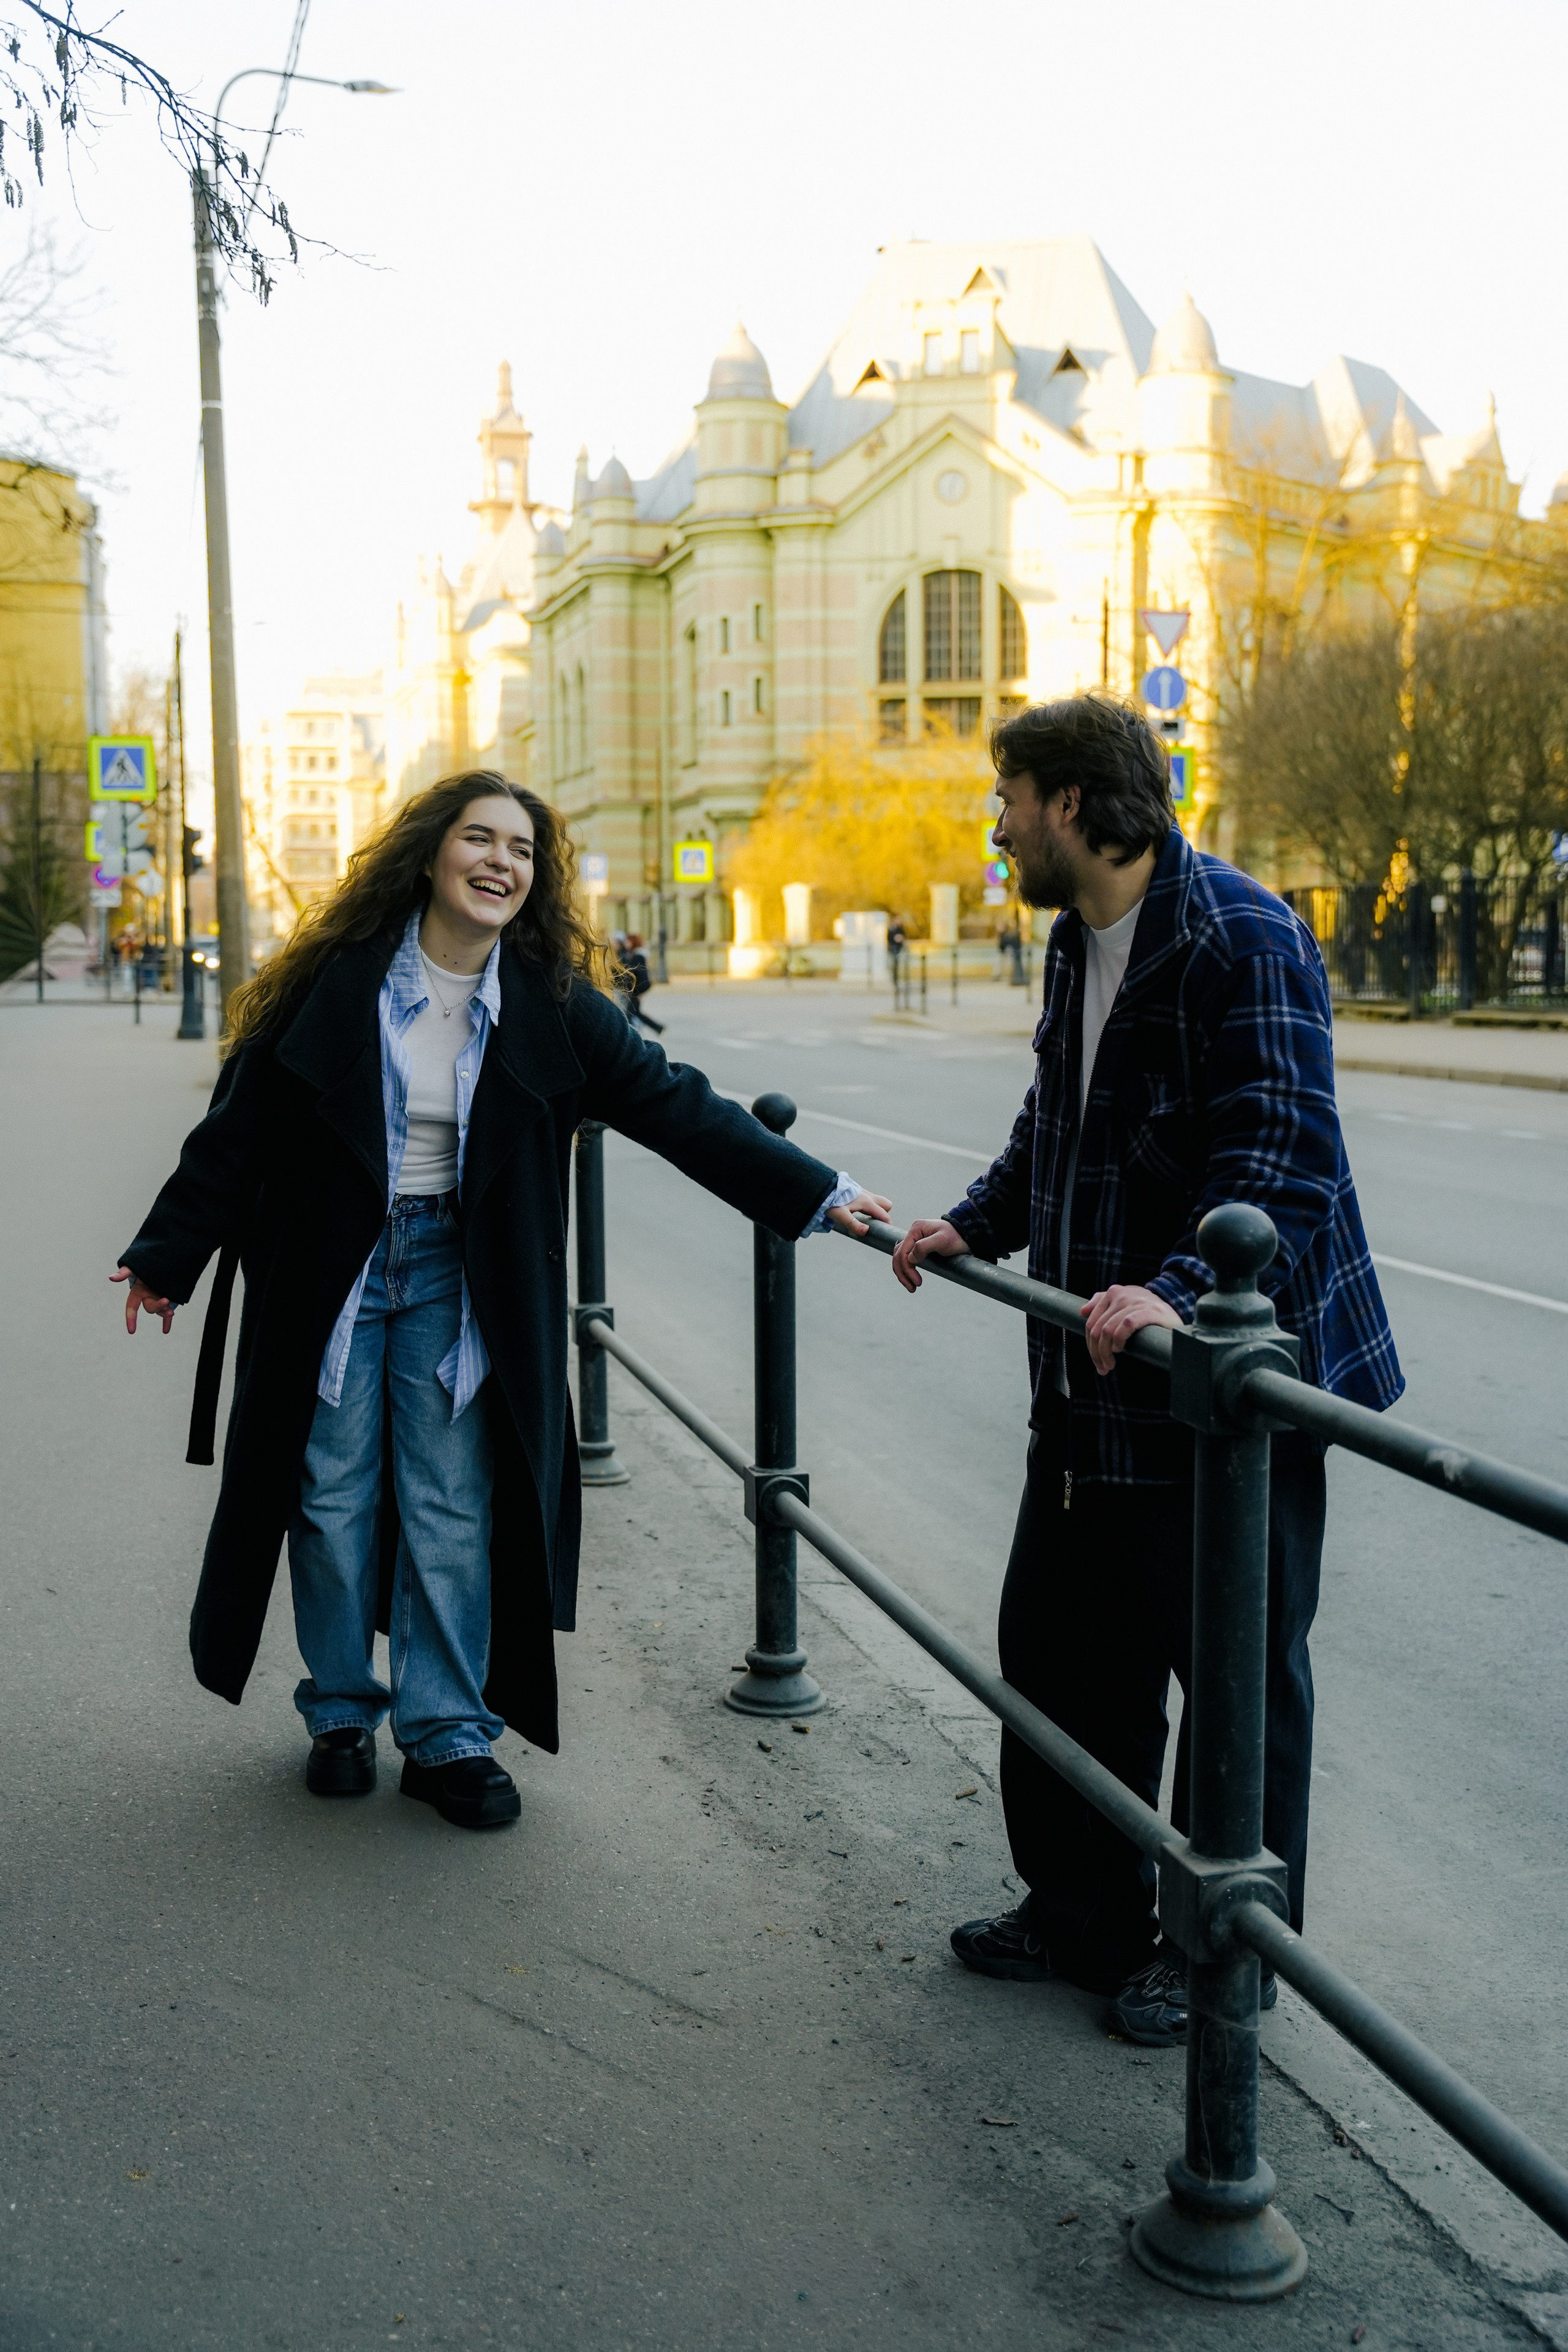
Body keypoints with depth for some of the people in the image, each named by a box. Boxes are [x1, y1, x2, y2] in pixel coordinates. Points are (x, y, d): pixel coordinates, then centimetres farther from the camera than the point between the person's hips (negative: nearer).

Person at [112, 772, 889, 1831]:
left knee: (455, 1513, 3)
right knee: (336, 1499, 8)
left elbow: (676, 1105, -3)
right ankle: (342, 1714, 27)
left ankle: (449, 1733, 16)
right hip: (332, 1273, -1)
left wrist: (817, 1193, -8)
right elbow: (242, 1125, -2)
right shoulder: (341, 981, -7)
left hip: (457, 1282, 1)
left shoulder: (551, 1005, -3)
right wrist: (168, 1254, 1)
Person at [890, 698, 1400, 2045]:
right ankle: (1083, 1918, 32)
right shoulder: (1079, 942, 13)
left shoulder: (1244, 937, -17)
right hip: (1098, 1377, 9)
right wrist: (976, 1225, 10)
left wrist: (1178, 1291, -38)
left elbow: (1281, 1156, -26)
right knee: (1059, 1644, 15)